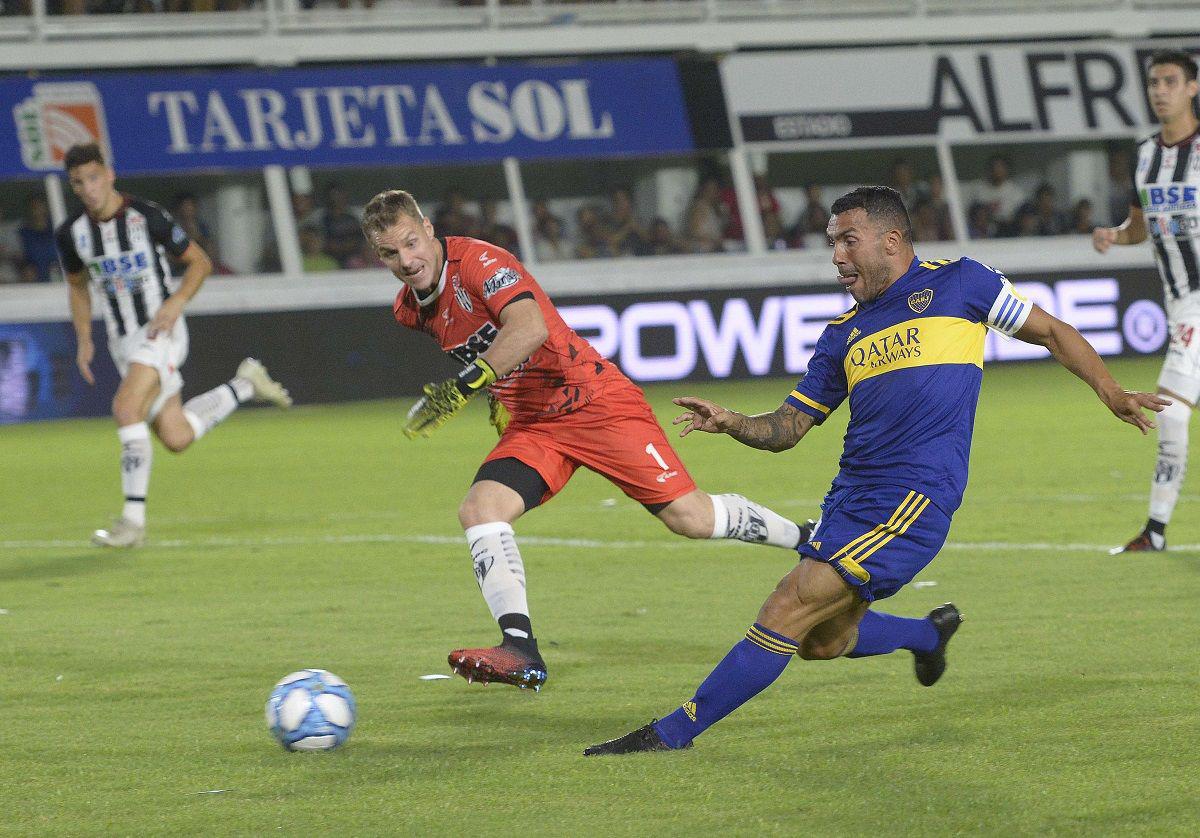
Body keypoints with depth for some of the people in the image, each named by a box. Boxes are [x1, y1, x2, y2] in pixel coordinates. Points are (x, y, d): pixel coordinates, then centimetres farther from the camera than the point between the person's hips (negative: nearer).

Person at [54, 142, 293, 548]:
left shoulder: (148, 217, -13)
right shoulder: (71, 234, 0)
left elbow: (199, 262, -2)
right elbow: (76, 285, 18)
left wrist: (175, 303, -17)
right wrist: (84, 340, 7)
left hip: (160, 330, -6)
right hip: (123, 341, 6)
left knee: (125, 408, -26)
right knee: (176, 438, 3)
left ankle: (133, 518, -20)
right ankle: (244, 386, 30)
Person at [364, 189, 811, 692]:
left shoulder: (477, 261, -20)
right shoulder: (409, 311, 5)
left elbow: (530, 328, -37)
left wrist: (463, 386, -42)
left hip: (595, 400, -7)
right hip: (529, 425, 7)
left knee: (689, 517, -9)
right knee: (479, 511, -20)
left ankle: (807, 540, 16)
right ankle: (520, 654, -24)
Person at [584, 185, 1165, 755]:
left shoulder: (957, 282, 4)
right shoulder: (844, 335, 17)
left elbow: (1050, 332, 13)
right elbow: (787, 427, 16)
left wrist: (1110, 391, 3)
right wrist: (731, 424, -4)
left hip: (915, 499, -7)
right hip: (850, 496, 7)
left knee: (786, 613, -14)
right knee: (822, 642, 13)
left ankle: (673, 733, -10)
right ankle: (930, 633, 41)